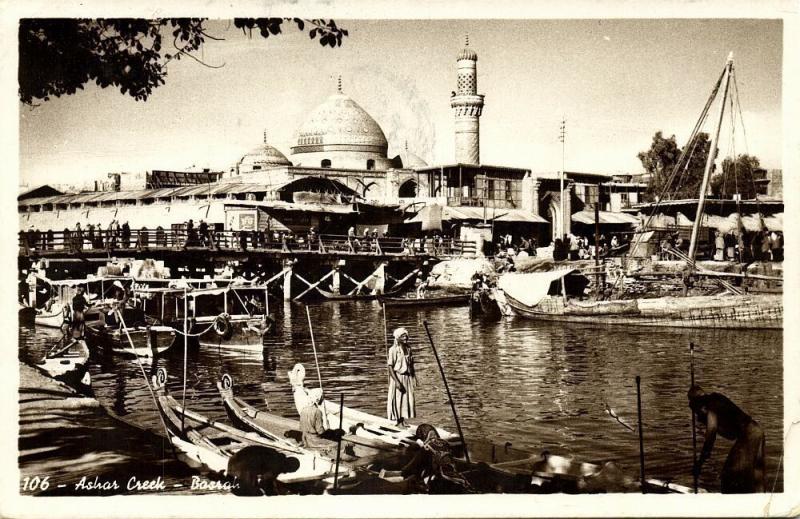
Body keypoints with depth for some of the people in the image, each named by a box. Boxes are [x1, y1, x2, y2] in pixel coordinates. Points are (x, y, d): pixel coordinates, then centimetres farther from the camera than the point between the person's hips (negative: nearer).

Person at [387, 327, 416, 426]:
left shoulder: (408, 348, 7)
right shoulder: (393, 349, -13)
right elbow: (390, 367, -15)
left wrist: (414, 377, 8)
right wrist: (397, 381, -20)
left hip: (408, 377, 6)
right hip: (398, 377, -6)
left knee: (408, 399, 7)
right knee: (397, 400, -1)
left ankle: (403, 421, 17)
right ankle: (397, 421, 9)